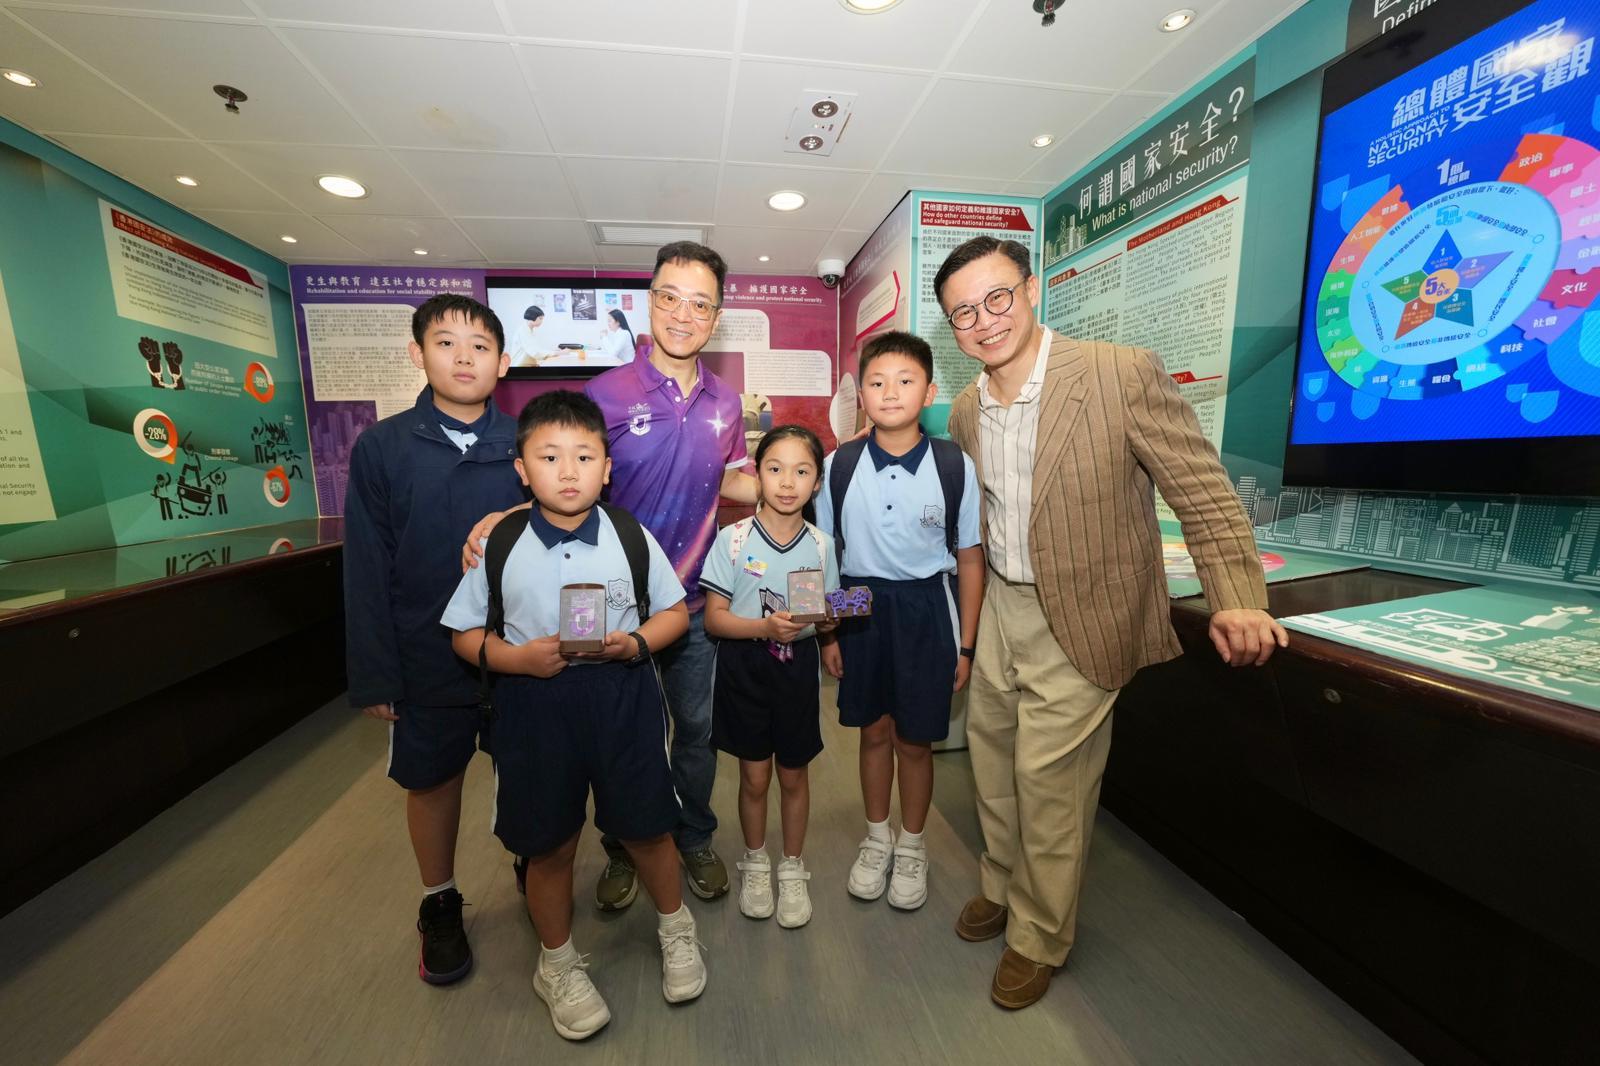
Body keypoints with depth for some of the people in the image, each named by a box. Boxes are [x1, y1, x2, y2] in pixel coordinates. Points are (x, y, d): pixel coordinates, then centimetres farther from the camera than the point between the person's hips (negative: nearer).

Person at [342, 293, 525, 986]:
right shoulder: (383, 447, -4)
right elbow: (368, 571, -3)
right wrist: (374, 673, -4)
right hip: (428, 659, 1)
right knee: (431, 779, 17)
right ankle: (439, 905, 42)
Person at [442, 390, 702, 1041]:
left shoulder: (632, 539, -6)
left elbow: (675, 610, 3)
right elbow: (465, 633, 2)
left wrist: (637, 643, -16)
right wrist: (518, 657, -16)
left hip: (623, 699, 0)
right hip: (533, 705, 1)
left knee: (646, 829, 15)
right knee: (549, 846, 17)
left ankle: (675, 927, 47)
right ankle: (558, 964, 47)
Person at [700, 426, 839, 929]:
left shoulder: (820, 544, -3)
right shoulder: (733, 539, -11)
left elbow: (826, 619, 5)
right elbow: (714, 618, -11)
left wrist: (818, 620, -18)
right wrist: (766, 626, -26)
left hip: (797, 668, 2)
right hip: (743, 667, -1)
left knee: (793, 775, 16)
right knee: (754, 776, 13)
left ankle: (792, 868, 40)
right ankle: (755, 863, 41)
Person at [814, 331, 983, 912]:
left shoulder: (955, 466, -10)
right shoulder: (839, 466, -6)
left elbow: (969, 559, -3)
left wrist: (964, 645, -1)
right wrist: (827, 633, 2)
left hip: (926, 608, -1)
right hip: (862, 607, 2)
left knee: (914, 739, 12)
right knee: (874, 730, 17)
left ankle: (912, 847, 40)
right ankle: (876, 839, 43)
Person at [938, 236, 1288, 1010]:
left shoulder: (1122, 374, -16)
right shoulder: (965, 411, 2)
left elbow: (1202, 491, -11)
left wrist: (1236, 599, -20)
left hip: (1077, 619, -6)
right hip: (998, 607, 6)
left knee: (1047, 780, 4)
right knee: (992, 755, 18)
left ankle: (1038, 939, 32)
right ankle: (1001, 889, 45)